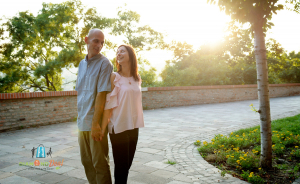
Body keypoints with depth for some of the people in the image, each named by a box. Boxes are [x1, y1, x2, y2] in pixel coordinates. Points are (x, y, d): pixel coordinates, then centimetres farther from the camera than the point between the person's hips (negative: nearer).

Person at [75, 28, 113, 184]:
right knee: (86, 161, 16)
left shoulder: (104, 64, -10)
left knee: (100, 163, 3)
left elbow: (101, 94, -17)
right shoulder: (82, 64, 12)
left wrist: (96, 123, -20)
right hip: (82, 122, 7)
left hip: (95, 123, -7)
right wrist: (80, 116, 12)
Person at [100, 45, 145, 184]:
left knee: (127, 165, 14)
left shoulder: (137, 78, 8)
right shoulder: (114, 77, -7)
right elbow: (109, 104, -12)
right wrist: (103, 127, -14)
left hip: (133, 126, 5)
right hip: (119, 127, -5)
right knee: (121, 166, 3)